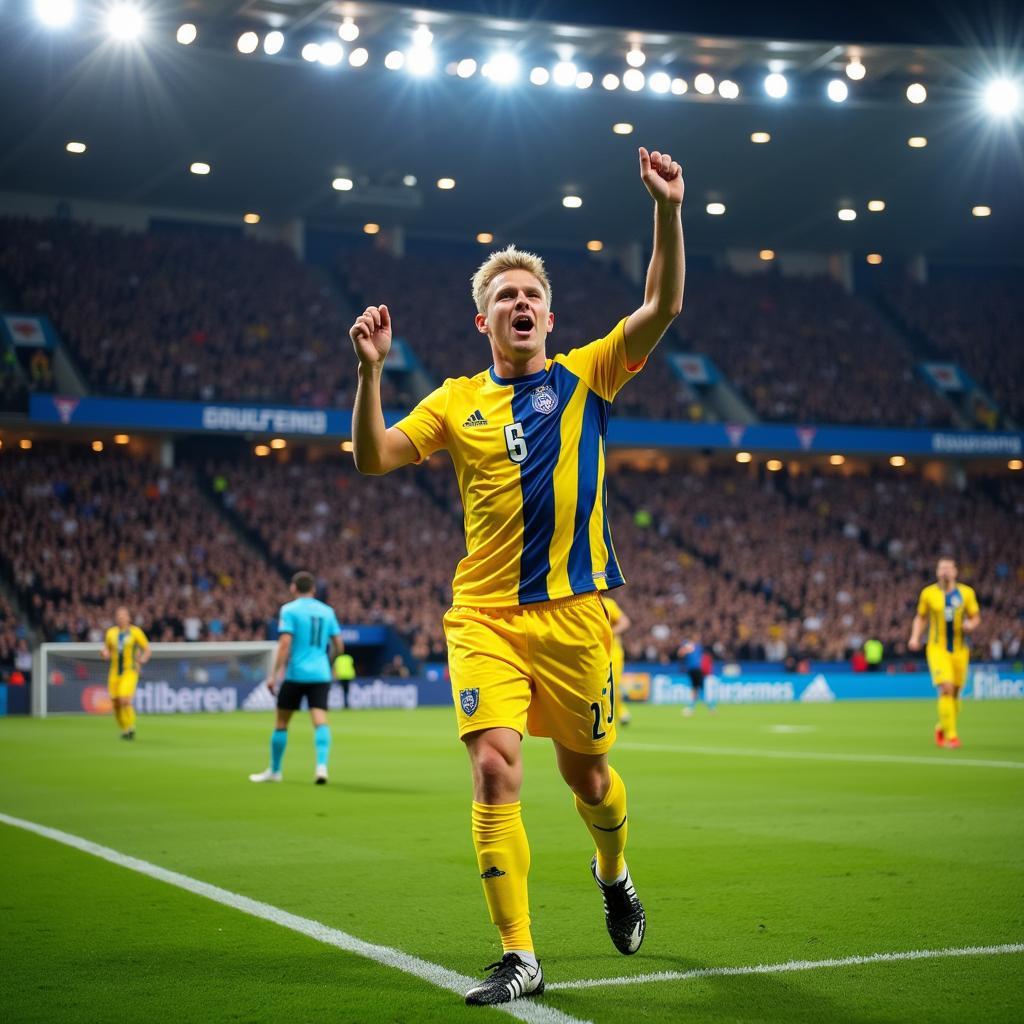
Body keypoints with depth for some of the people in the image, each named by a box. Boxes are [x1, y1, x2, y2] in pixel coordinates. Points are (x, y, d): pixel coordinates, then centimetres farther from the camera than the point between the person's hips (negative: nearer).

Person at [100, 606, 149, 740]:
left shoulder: (136, 632, -2)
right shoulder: (111, 632, 9)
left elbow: (147, 650, 1)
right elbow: (107, 652, 16)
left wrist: (143, 659, -19)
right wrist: (105, 654, -8)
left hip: (130, 671, -4)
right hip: (115, 672, 4)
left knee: (124, 700, -20)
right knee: (115, 703, 0)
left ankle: (130, 727, 0)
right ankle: (124, 729, 20)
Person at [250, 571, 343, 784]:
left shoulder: (289, 609, -4)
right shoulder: (327, 611, 10)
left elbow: (285, 644, -13)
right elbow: (338, 645, 13)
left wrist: (274, 674, -13)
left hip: (295, 673, -3)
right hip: (321, 674, 3)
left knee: (281, 723, 11)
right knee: (320, 721, -5)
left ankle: (274, 770, 22)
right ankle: (322, 766, -25)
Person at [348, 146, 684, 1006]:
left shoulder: (586, 376, 5)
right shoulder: (457, 401, 9)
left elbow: (663, 307, -6)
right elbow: (374, 459, 1)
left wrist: (668, 210, -16)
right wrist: (372, 369, -12)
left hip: (574, 612, 0)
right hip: (484, 615, 0)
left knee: (586, 774, 11)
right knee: (495, 768, -14)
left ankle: (614, 876, 45)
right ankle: (519, 958, -7)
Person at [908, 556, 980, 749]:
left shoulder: (967, 592, 2)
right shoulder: (928, 593, -1)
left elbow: (976, 618, 9)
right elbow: (920, 618, 11)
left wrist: (970, 625, -14)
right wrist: (915, 637, -4)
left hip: (959, 650, 2)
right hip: (937, 648, -2)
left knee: (955, 694, 8)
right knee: (946, 689, -19)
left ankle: (942, 727, 35)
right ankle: (951, 735, -14)